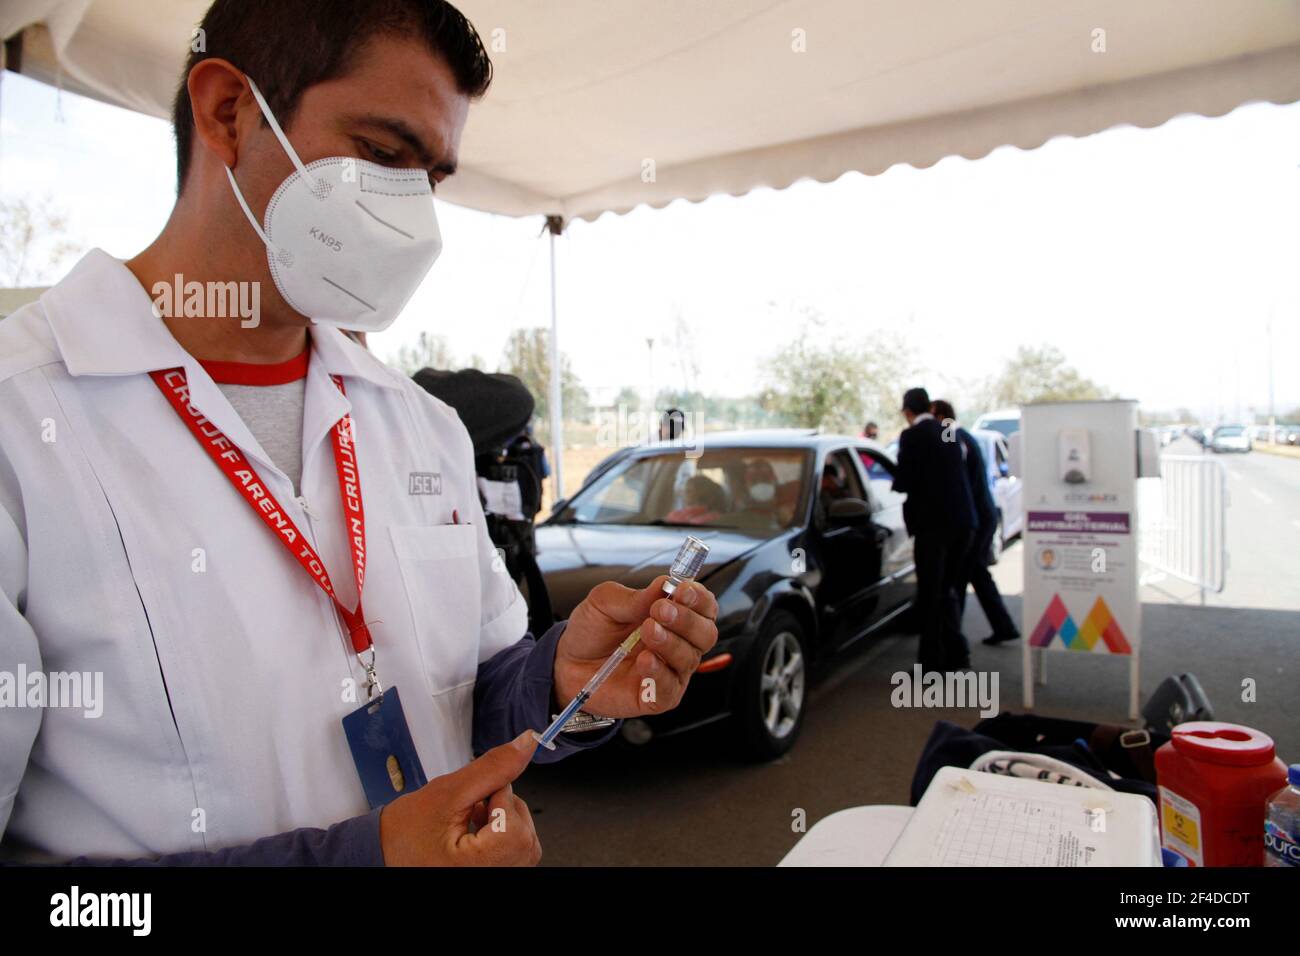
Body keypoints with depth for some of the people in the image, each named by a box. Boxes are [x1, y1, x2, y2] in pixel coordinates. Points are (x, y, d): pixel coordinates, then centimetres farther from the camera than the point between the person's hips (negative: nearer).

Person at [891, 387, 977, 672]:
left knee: (930, 593, 2)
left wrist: (896, 484, 10)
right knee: (947, 590, 19)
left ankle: (932, 661, 7)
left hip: (933, 522, -7)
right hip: (962, 520, 7)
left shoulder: (912, 436, -9)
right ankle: (956, 653, 21)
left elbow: (904, 481, -12)